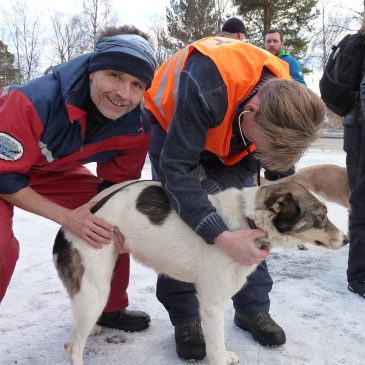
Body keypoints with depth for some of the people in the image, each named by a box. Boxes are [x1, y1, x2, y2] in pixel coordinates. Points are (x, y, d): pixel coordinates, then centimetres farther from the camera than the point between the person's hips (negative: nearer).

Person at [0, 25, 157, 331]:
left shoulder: (136, 129, -24)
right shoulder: (35, 101, -41)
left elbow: (116, 183, -7)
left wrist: (109, 220, -26)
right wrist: (66, 217, -35)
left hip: (55, 170, 5)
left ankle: (109, 307, 20)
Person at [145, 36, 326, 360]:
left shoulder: (282, 97, -25)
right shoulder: (205, 87, -45)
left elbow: (247, 163, -15)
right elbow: (177, 169, -43)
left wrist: (208, 191, -33)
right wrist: (221, 237, -51)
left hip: (223, 133, 4)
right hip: (170, 122, -4)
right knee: (179, 218, -13)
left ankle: (253, 308, 11)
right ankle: (185, 317, 1)